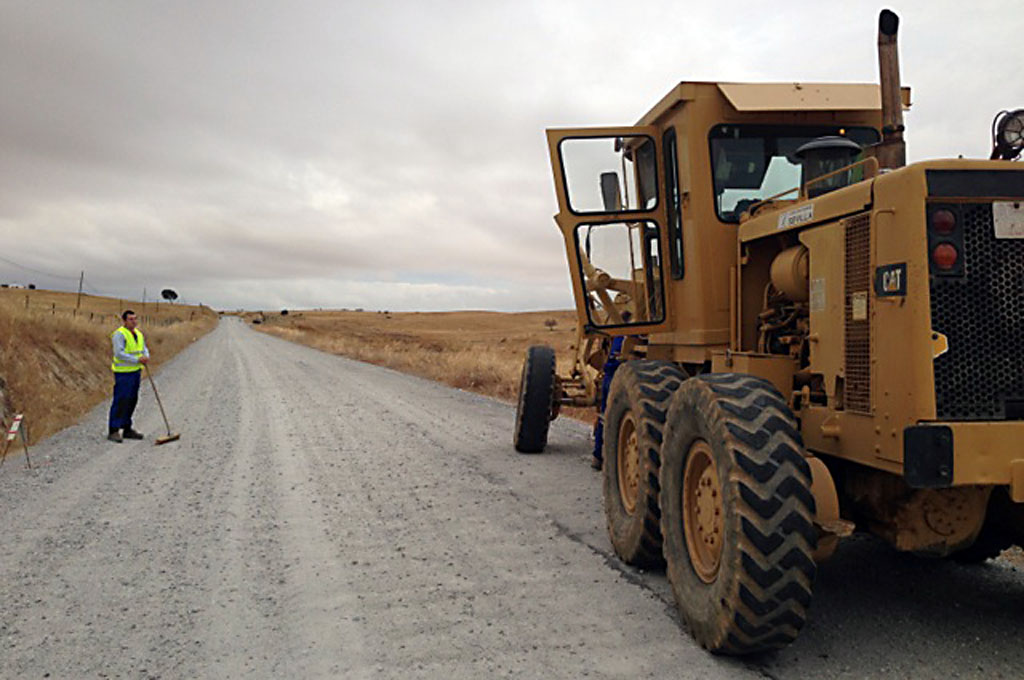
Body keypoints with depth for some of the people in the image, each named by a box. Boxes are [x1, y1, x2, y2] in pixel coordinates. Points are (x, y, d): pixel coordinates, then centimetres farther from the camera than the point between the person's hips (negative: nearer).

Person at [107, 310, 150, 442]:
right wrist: (137, 359, -22)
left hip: (136, 371, 8)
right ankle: (113, 431, -3)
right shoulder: (119, 334, -12)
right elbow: (119, 354, -20)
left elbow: (144, 348, 14)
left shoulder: (138, 334, 14)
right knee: (120, 401, -8)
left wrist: (146, 357, -9)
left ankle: (127, 429, 20)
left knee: (131, 401, 11)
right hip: (123, 372, -8)